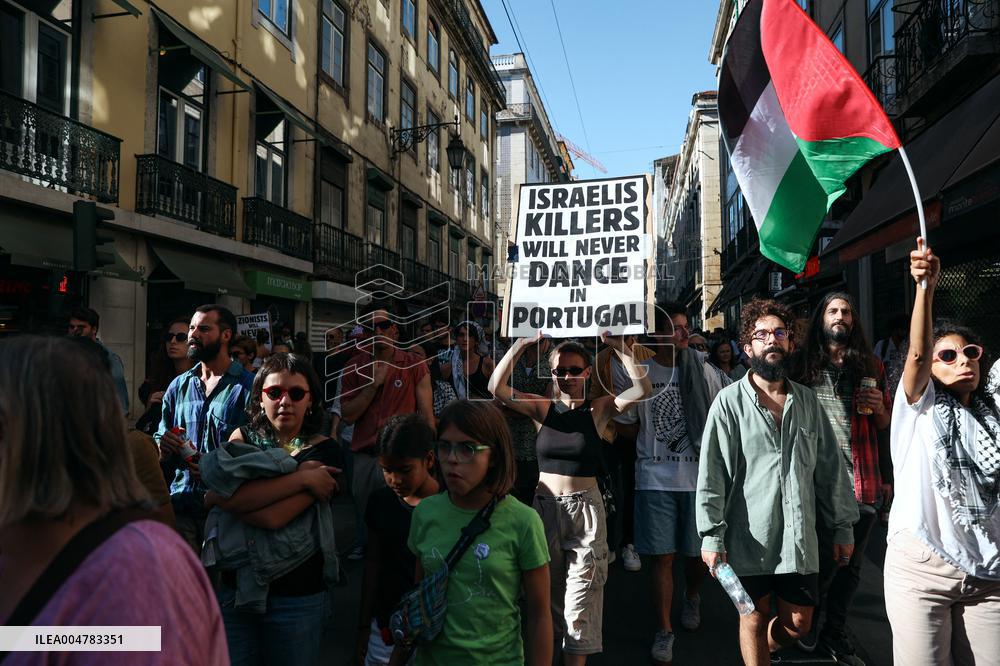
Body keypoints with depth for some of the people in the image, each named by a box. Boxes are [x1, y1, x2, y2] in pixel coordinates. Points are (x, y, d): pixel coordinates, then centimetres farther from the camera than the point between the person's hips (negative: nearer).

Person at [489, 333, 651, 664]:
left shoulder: (599, 409, -2)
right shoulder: (543, 408, 2)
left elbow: (641, 389, -17)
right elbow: (496, 387, -11)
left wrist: (619, 347, -21)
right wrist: (521, 344, -18)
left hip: (585, 509, -2)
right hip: (545, 506, 3)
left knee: (580, 599, 1)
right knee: (548, 593, 17)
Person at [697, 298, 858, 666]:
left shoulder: (807, 400, 7)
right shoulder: (730, 400, -6)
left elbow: (830, 466, 11)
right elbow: (711, 472, -9)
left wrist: (843, 525, 9)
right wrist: (711, 535, -12)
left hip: (800, 536, 4)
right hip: (749, 537, -4)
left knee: (797, 625, 14)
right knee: (754, 619, 9)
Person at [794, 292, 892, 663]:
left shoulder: (870, 366, 11)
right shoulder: (805, 364, 2)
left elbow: (886, 426, 19)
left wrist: (879, 409, -3)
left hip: (863, 482, 4)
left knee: (851, 565, 13)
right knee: (823, 562, 0)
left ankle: (835, 633, 31)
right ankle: (807, 629, 23)